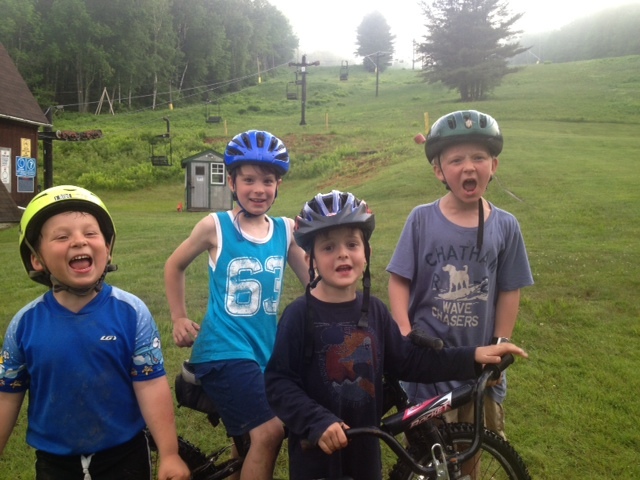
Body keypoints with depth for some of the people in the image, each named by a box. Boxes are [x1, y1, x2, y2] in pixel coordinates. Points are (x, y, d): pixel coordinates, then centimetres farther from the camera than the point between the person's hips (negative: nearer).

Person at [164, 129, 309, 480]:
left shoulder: (286, 229, 2)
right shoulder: (215, 226, -7)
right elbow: (174, 266, 8)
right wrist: (179, 319, 6)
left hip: (264, 349, 5)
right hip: (224, 350, -5)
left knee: (254, 442, 19)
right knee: (269, 431, -20)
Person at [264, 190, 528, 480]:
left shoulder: (374, 310, -2)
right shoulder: (300, 315, -17)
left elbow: (408, 361, 2)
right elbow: (278, 382, -17)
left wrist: (472, 357, -4)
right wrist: (318, 422, -29)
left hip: (364, 447, 4)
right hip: (315, 451, -4)